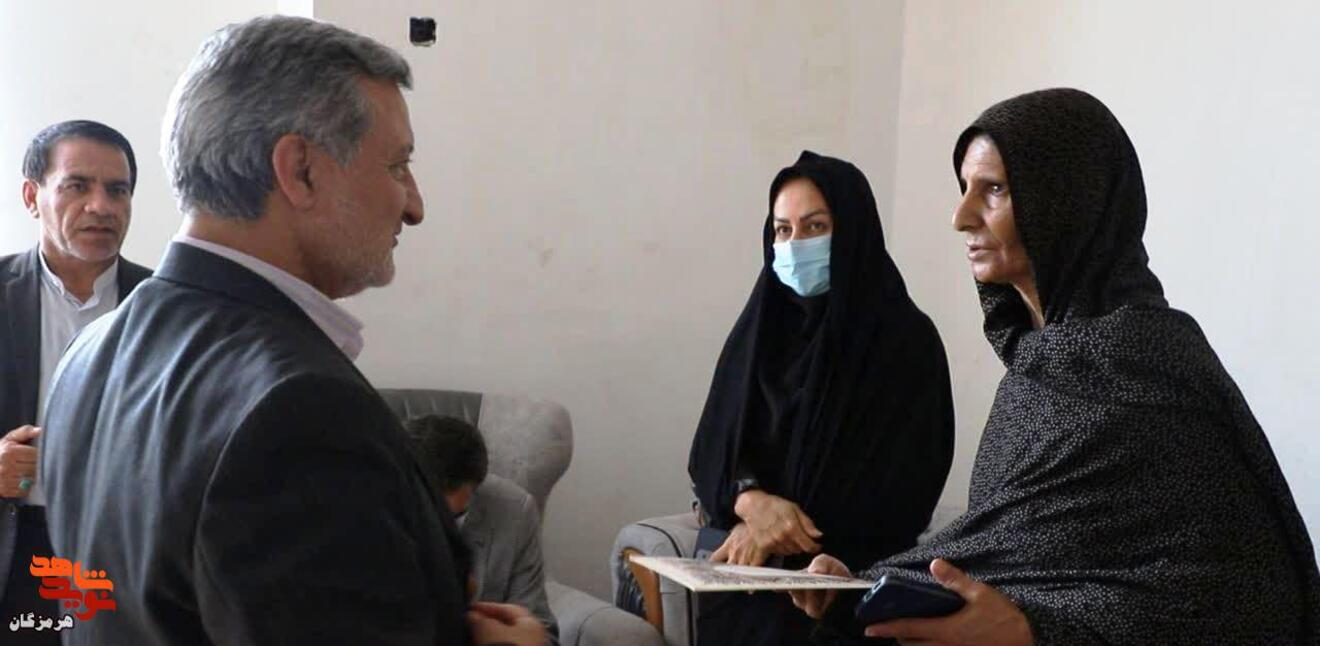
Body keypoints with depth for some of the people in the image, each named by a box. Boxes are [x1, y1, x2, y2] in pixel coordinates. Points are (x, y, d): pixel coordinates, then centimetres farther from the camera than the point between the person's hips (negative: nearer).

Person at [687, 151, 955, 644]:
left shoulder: (907, 340, -9)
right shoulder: (757, 330, 4)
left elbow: (902, 490, -13)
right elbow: (711, 449, 0)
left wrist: (784, 537, -17)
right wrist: (753, 502, -21)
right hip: (744, 571, 4)